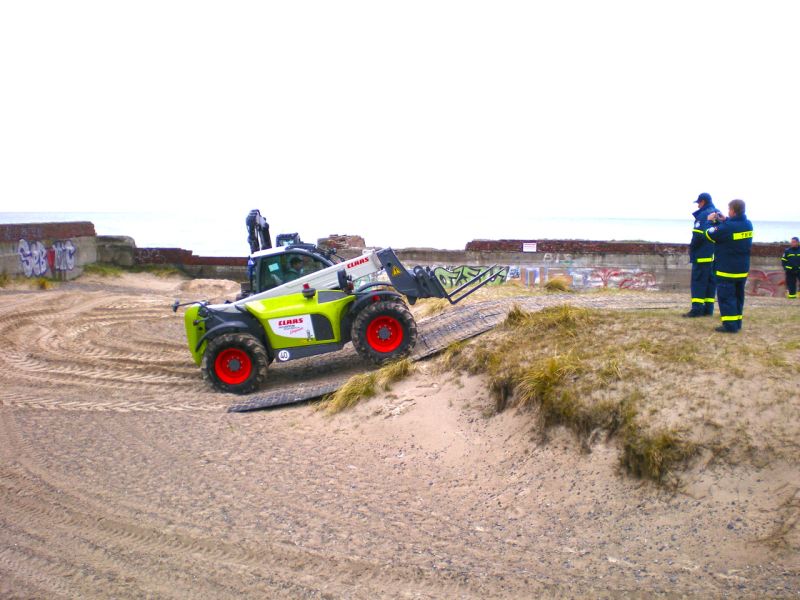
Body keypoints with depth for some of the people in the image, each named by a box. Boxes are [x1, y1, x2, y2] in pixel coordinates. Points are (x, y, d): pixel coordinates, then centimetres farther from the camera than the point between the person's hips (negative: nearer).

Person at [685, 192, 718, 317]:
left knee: (698, 281, -5)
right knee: (711, 281, 11)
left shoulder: (703, 215, -14)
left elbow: (698, 235, -22)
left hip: (702, 255, -9)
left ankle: (697, 308, -8)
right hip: (714, 255, 9)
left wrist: (691, 247, -8)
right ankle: (708, 308, 14)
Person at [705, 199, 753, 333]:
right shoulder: (748, 225, 2)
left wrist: (713, 222, 4)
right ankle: (737, 322, 22)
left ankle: (730, 325, -6)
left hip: (727, 268, -7)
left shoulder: (727, 227, -21)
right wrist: (724, 221, 9)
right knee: (738, 295, 16)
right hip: (742, 268, 8)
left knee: (726, 296, -3)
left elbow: (710, 235, -12)